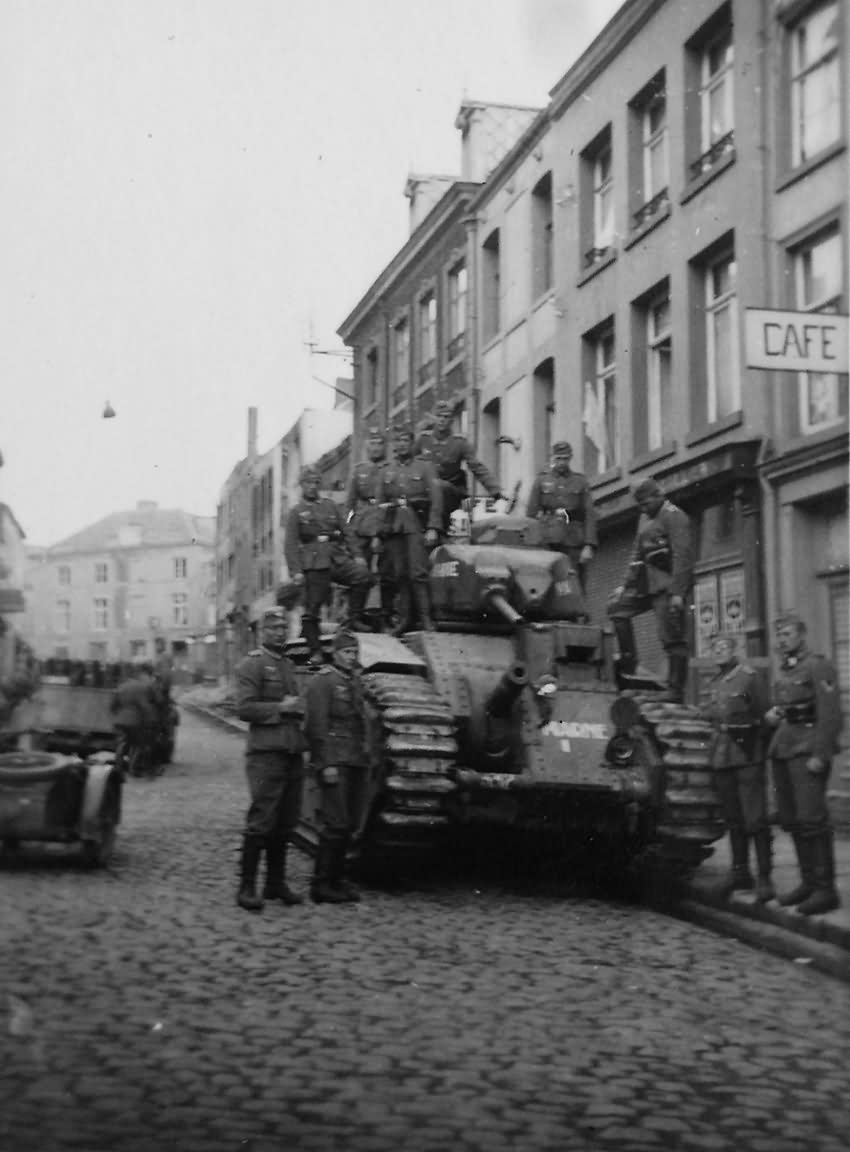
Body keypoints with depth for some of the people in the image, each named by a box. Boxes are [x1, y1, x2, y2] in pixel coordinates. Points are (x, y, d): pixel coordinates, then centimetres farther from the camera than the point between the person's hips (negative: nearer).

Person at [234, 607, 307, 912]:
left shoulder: (289, 666, 21)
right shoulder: (251, 664, -3)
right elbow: (244, 708, -13)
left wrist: (298, 708, 8)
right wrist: (280, 708, -12)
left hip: (293, 753, 7)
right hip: (266, 752, -7)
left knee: (285, 824, 9)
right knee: (261, 821, -9)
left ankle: (276, 883, 17)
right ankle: (246, 887, -3)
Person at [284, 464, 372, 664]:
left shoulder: (331, 506, 17)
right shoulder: (296, 512, 8)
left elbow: (347, 532, 17)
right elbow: (290, 545, 1)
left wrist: (356, 555, 5)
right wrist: (295, 571, -9)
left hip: (337, 559, 3)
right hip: (314, 564, -3)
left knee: (361, 574, -22)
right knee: (312, 608, -3)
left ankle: (354, 620, -8)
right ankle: (315, 652, 6)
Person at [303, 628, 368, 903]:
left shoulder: (355, 682, 18)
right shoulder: (322, 681, -6)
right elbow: (317, 726, -12)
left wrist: (364, 757, 17)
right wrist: (326, 764, -16)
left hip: (356, 762, 8)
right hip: (334, 763, -8)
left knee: (348, 825, 9)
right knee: (335, 823, -11)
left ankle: (337, 879, 17)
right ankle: (321, 885, -5)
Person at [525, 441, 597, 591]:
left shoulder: (580, 482, 11)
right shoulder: (542, 481, 10)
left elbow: (590, 515, 5)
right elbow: (530, 514, 8)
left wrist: (589, 546, -6)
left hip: (574, 544, 0)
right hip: (548, 542, 0)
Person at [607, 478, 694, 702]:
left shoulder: (674, 516, -9)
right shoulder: (645, 518, 19)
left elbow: (682, 556, -17)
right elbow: (637, 553, 24)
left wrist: (677, 593, -23)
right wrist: (626, 584, 16)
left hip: (667, 584, -9)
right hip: (646, 582, 9)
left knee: (672, 639, -8)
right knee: (616, 606, 1)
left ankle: (676, 692, -5)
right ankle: (628, 664, 4)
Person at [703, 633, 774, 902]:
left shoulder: (749, 677, -5)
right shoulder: (714, 684, 15)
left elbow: (764, 715, -7)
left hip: (747, 757, -7)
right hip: (722, 758, 7)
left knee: (755, 818, -8)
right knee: (733, 819, 12)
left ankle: (765, 878, -6)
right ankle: (740, 873, 20)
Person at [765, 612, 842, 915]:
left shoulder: (818, 667, -7)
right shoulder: (782, 671, 18)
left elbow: (831, 714, -15)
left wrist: (820, 755, -21)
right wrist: (772, 715, 7)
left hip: (808, 750, -9)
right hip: (783, 749, 9)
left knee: (811, 819, -12)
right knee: (791, 820, 9)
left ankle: (825, 888, -8)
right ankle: (808, 882, 17)